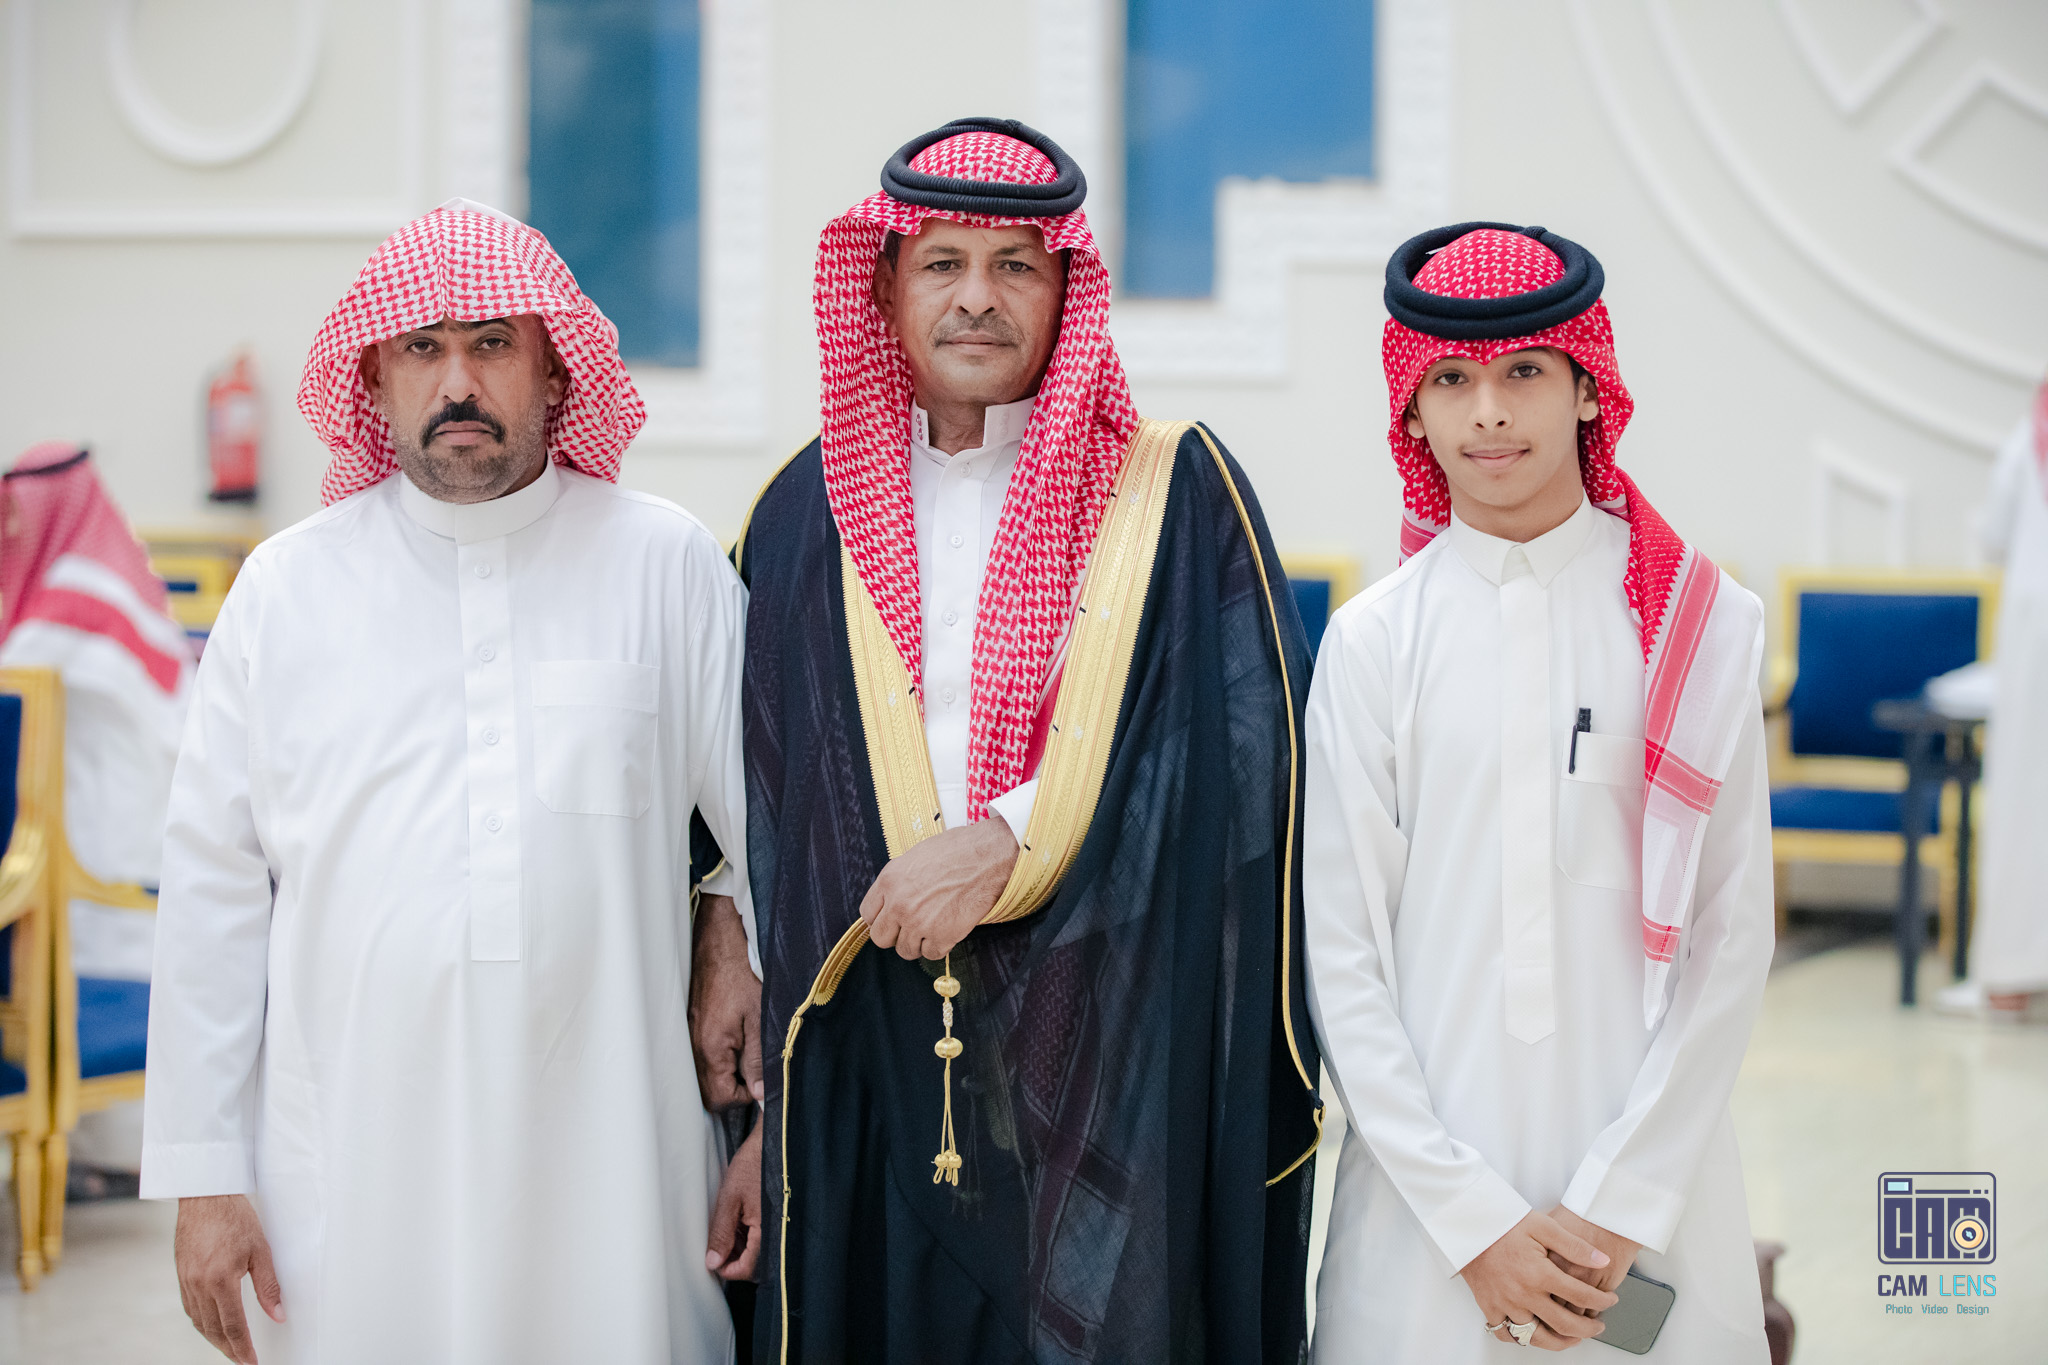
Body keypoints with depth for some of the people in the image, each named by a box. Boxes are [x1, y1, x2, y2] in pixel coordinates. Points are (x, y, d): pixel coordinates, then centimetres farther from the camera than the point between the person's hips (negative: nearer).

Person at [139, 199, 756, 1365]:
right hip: (350, 1169, 1)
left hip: (608, 1162, -1)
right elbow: (215, 887, 6)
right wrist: (204, 1177, 2)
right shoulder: (289, 587, 6)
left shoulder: (668, 565, 3)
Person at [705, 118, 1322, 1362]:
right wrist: (764, 1104, 8)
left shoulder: (1180, 493, 2)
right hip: (877, 1062, 2)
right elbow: (764, 801, 12)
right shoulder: (809, 515, 10)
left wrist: (1007, 843, -13)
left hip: (1116, 1059, -2)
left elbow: (1243, 758, -6)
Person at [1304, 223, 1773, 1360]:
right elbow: (1340, 958, -1)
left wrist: (1616, 1202, -8)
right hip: (1425, 1192, 0)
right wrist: (1472, 1217, -8)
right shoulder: (1373, 641, 0)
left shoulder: (1701, 627, 0)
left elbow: (1731, 938, -1)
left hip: (1650, 1178, 0)